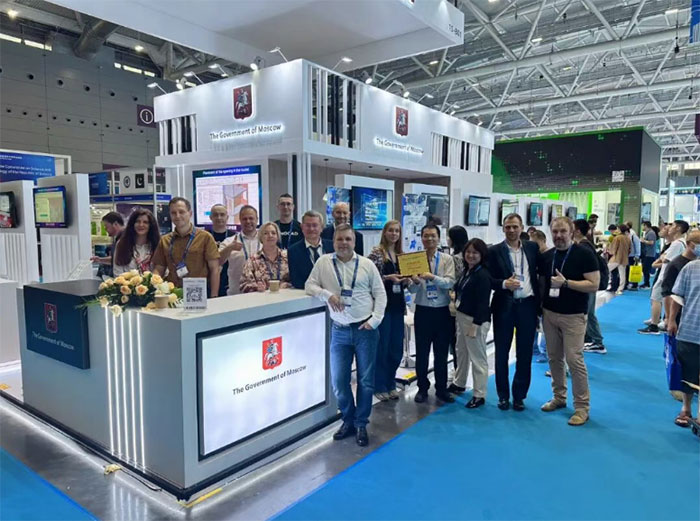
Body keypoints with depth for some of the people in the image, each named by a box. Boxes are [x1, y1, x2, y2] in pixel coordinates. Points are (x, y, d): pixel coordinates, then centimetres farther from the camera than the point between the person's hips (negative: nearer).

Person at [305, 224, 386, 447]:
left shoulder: (367, 264, 1)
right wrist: (327, 294, -14)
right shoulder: (323, 262, 2)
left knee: (366, 380, 6)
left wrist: (374, 320, -7)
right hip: (339, 330, 1)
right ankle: (348, 420, 27)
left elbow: (380, 294, 3)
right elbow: (310, 285, 4)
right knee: (339, 381, 5)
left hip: (365, 329, -1)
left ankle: (361, 424, 23)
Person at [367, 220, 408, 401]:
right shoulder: (376, 253, -7)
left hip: (397, 305, 6)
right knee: (382, 347, 2)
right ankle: (379, 386, 17)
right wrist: (388, 278, -21)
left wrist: (406, 280, -4)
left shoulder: (401, 254, 12)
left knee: (396, 348, 11)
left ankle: (390, 384, 26)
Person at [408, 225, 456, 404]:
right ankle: (422, 388, 23)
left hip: (442, 311, 0)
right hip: (422, 311, 0)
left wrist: (433, 277, -30)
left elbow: (450, 283, -14)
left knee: (441, 353, 10)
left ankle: (441, 389, 25)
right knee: (422, 352, 8)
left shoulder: (447, 259, 0)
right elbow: (411, 289, -5)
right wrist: (415, 282, -28)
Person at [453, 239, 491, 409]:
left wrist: (475, 324, -21)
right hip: (462, 316, 9)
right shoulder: (467, 271, 9)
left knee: (477, 357, 0)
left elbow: (483, 303, -20)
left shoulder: (483, 275, -17)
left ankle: (479, 395, 11)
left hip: (476, 320, -9)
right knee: (461, 351, 22)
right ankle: (459, 383, 41)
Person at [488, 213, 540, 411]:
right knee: (502, 353, 8)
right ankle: (503, 395, 23)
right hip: (504, 306, -2)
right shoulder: (495, 251, -2)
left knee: (525, 354, 9)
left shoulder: (532, 247, 5)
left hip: (528, 305, 2)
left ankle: (519, 395, 24)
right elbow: (488, 279, -3)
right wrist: (504, 284, -21)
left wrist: (540, 301, -2)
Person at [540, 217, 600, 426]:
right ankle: (559, 397, 28)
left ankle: (582, 407, 7)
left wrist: (565, 283, -22)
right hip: (549, 313, 5)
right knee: (554, 358, 12)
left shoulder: (584, 254, -10)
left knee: (574, 359, -5)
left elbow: (594, 285, -14)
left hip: (573, 316, -5)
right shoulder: (547, 255, 6)